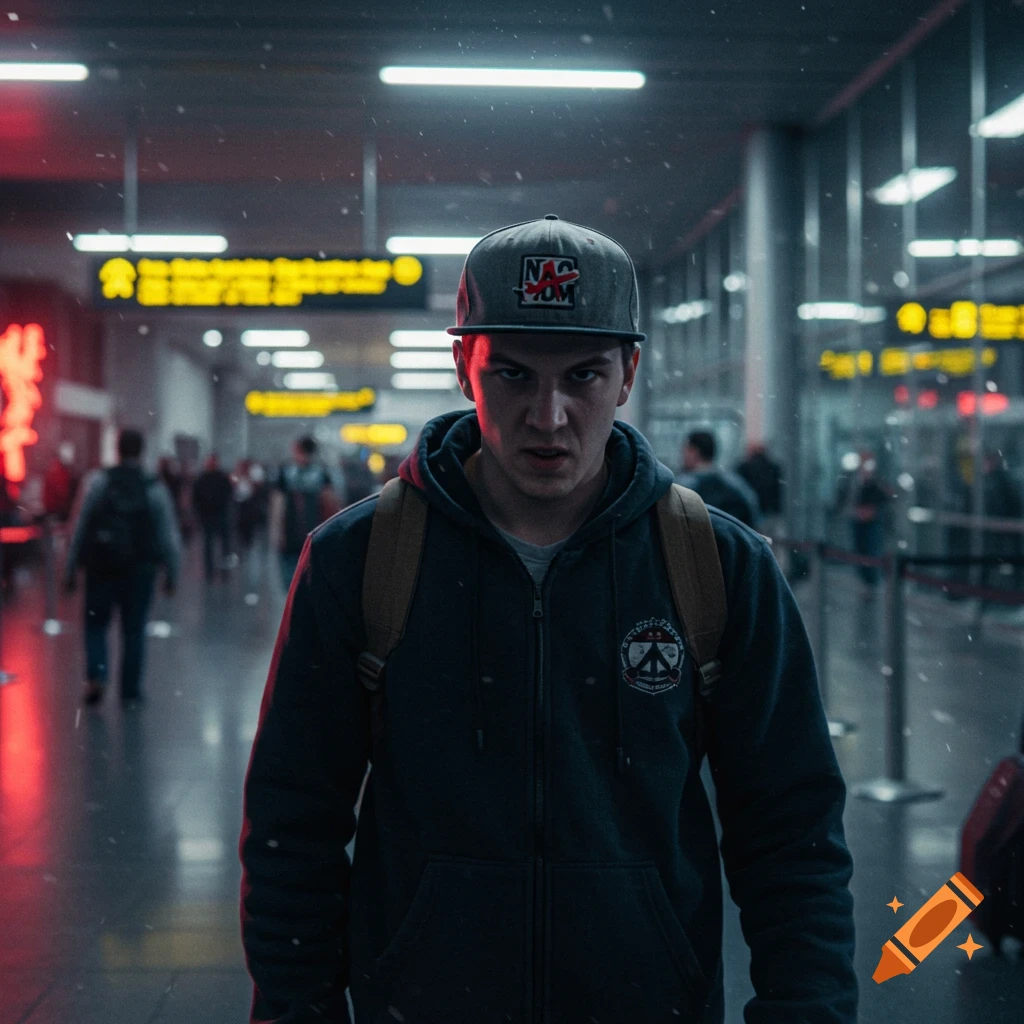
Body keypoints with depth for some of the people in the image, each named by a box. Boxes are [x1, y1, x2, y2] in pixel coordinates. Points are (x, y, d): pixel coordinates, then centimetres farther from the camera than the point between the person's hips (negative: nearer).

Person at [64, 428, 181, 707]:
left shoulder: (97, 480, -4)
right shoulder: (154, 488, -2)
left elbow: (79, 525, -4)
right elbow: (169, 535, -1)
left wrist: (70, 567, 3)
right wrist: (172, 573, 10)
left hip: (101, 564, 0)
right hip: (140, 568, 0)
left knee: (95, 624, 14)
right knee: (134, 630, 11)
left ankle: (96, 676, -6)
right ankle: (130, 691, 13)